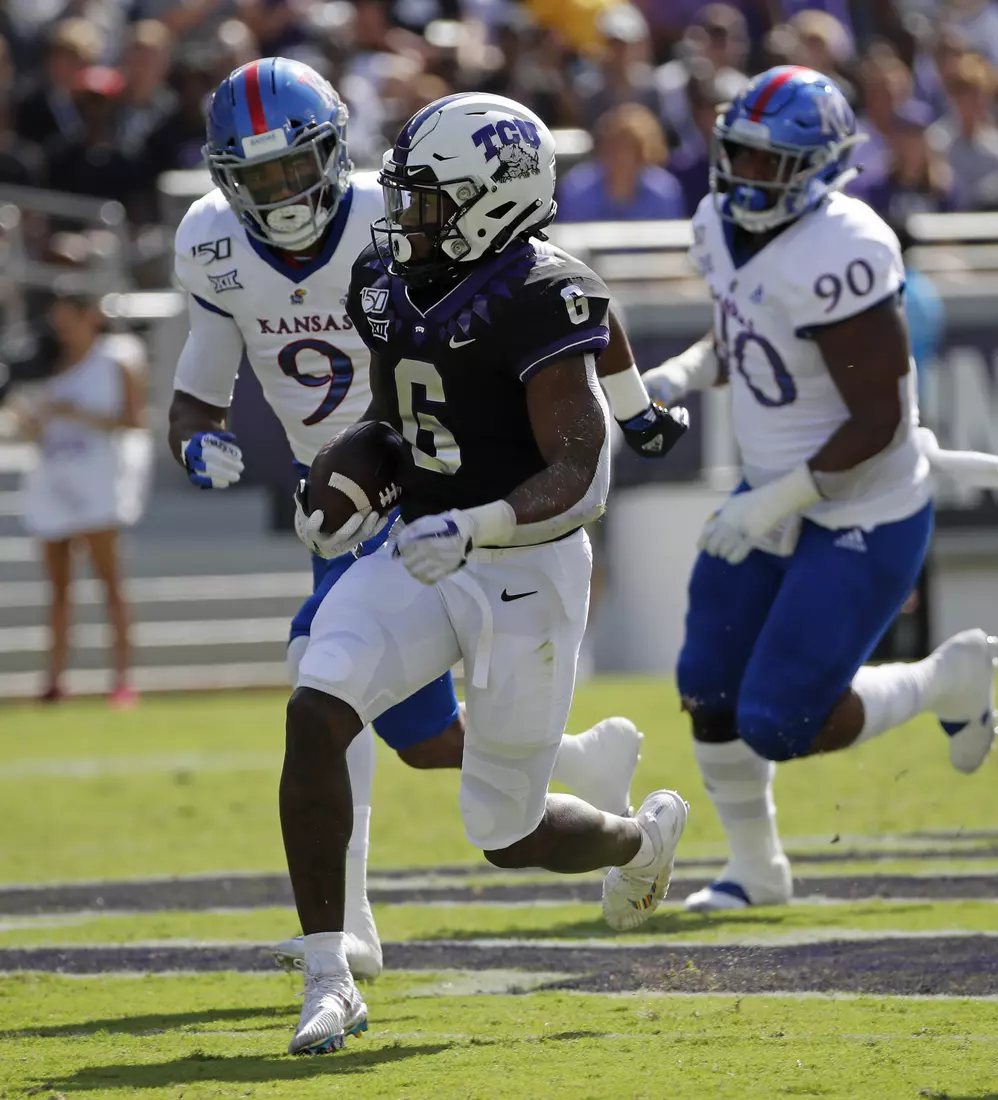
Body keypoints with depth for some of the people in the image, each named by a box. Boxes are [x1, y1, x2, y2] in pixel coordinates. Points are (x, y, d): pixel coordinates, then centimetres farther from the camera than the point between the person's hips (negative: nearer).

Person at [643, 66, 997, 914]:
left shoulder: (835, 261, -30)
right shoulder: (727, 230, -2)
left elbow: (880, 423, -26)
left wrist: (774, 504, -24)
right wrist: (679, 377, -2)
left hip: (864, 519, -8)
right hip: (777, 495, 8)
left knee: (779, 725, -8)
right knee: (711, 690, 11)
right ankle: (757, 871, 32)